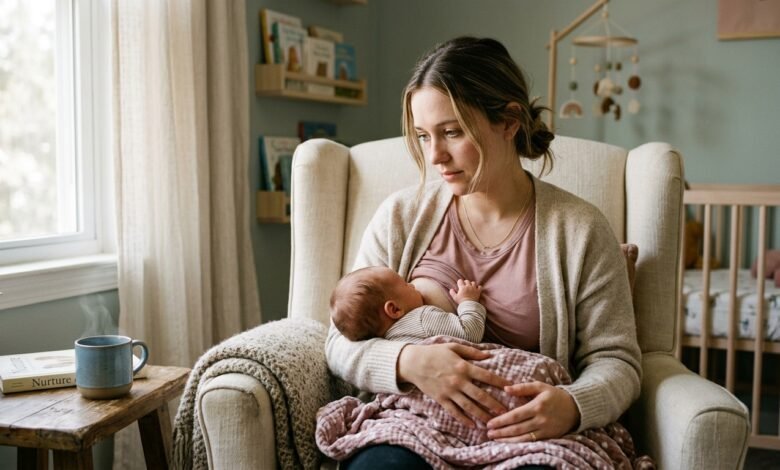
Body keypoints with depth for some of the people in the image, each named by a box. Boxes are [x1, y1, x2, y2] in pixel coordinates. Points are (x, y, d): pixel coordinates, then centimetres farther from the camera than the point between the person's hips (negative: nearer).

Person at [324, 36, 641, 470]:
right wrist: (408, 362, -18)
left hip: (528, 434, 0)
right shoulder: (401, 216, 4)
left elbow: (616, 360, 1)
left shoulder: (581, 230, 0)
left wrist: (573, 406, -22)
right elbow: (343, 343, 4)